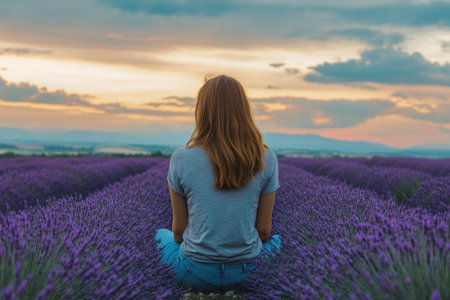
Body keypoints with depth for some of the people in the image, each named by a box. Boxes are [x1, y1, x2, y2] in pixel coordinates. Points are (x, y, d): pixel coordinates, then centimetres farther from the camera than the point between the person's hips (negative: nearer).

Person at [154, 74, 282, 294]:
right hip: (245, 272, 1)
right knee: (275, 240, 35)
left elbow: (179, 229, -4)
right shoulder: (266, 160, -11)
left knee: (162, 235, 33)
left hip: (195, 274, -1)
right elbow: (264, 230, -3)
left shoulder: (181, 159, -14)